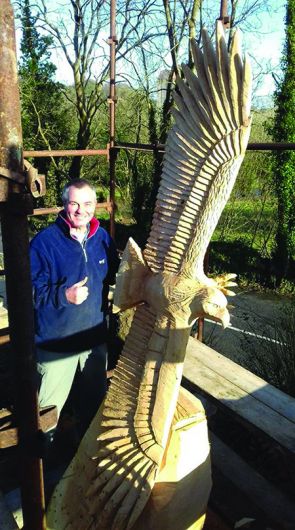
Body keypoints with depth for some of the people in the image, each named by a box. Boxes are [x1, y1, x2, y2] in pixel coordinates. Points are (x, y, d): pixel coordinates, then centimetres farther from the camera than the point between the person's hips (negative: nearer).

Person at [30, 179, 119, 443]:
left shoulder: (103, 238, -1)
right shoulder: (44, 241, -16)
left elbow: (113, 276, 14)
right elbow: (32, 292, -17)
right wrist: (64, 295, -29)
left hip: (96, 335, 5)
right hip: (56, 340, -4)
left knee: (95, 396, 25)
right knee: (49, 406, 13)